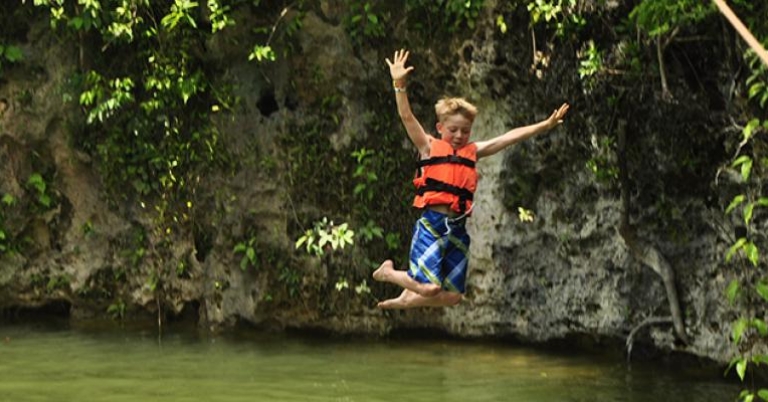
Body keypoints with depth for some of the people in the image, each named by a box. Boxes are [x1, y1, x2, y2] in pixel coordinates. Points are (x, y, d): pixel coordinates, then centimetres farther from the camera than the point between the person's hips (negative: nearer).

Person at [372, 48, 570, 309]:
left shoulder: (472, 152, 14)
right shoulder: (429, 148, 3)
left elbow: (509, 138, 12)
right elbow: (406, 117, -7)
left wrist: (545, 125, 8)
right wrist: (399, 84, -20)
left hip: (458, 228, 6)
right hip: (432, 223, -5)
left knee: (452, 296, 6)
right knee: (430, 287, -17)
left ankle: (406, 300, 31)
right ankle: (388, 272, 13)